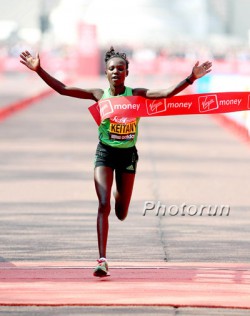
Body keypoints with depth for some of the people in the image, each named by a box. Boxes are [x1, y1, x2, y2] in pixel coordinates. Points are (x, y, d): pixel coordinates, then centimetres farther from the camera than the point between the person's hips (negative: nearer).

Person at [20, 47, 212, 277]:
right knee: (104, 205, -16)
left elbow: (168, 93, -17)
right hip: (105, 152, -1)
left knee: (121, 214, 9)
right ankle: (102, 261, -16)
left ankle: (120, 197, 50)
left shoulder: (136, 95, -5)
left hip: (128, 154, 1)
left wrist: (192, 78, -27)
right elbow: (62, 89, -7)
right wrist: (39, 70, -14)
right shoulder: (99, 95, -5)